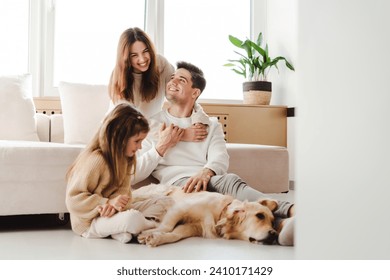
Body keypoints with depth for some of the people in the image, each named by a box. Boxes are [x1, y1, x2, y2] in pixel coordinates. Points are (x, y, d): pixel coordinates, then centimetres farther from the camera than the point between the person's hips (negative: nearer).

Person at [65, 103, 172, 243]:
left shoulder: (124, 158, 9)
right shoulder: (96, 160, -20)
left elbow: (123, 189, -1)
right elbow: (73, 199, -21)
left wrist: (115, 203, -23)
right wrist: (108, 203, -26)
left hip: (114, 211, 9)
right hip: (90, 222, -9)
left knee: (163, 202, 1)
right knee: (133, 218, -38)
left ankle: (122, 230, -18)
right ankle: (153, 225, -4)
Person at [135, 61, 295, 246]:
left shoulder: (211, 125, 27)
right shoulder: (150, 125, 23)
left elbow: (220, 158, 4)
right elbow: (137, 173, 11)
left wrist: (206, 172, -19)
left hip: (206, 179, 3)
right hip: (176, 181, -3)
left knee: (230, 181, -36)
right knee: (230, 183, -35)